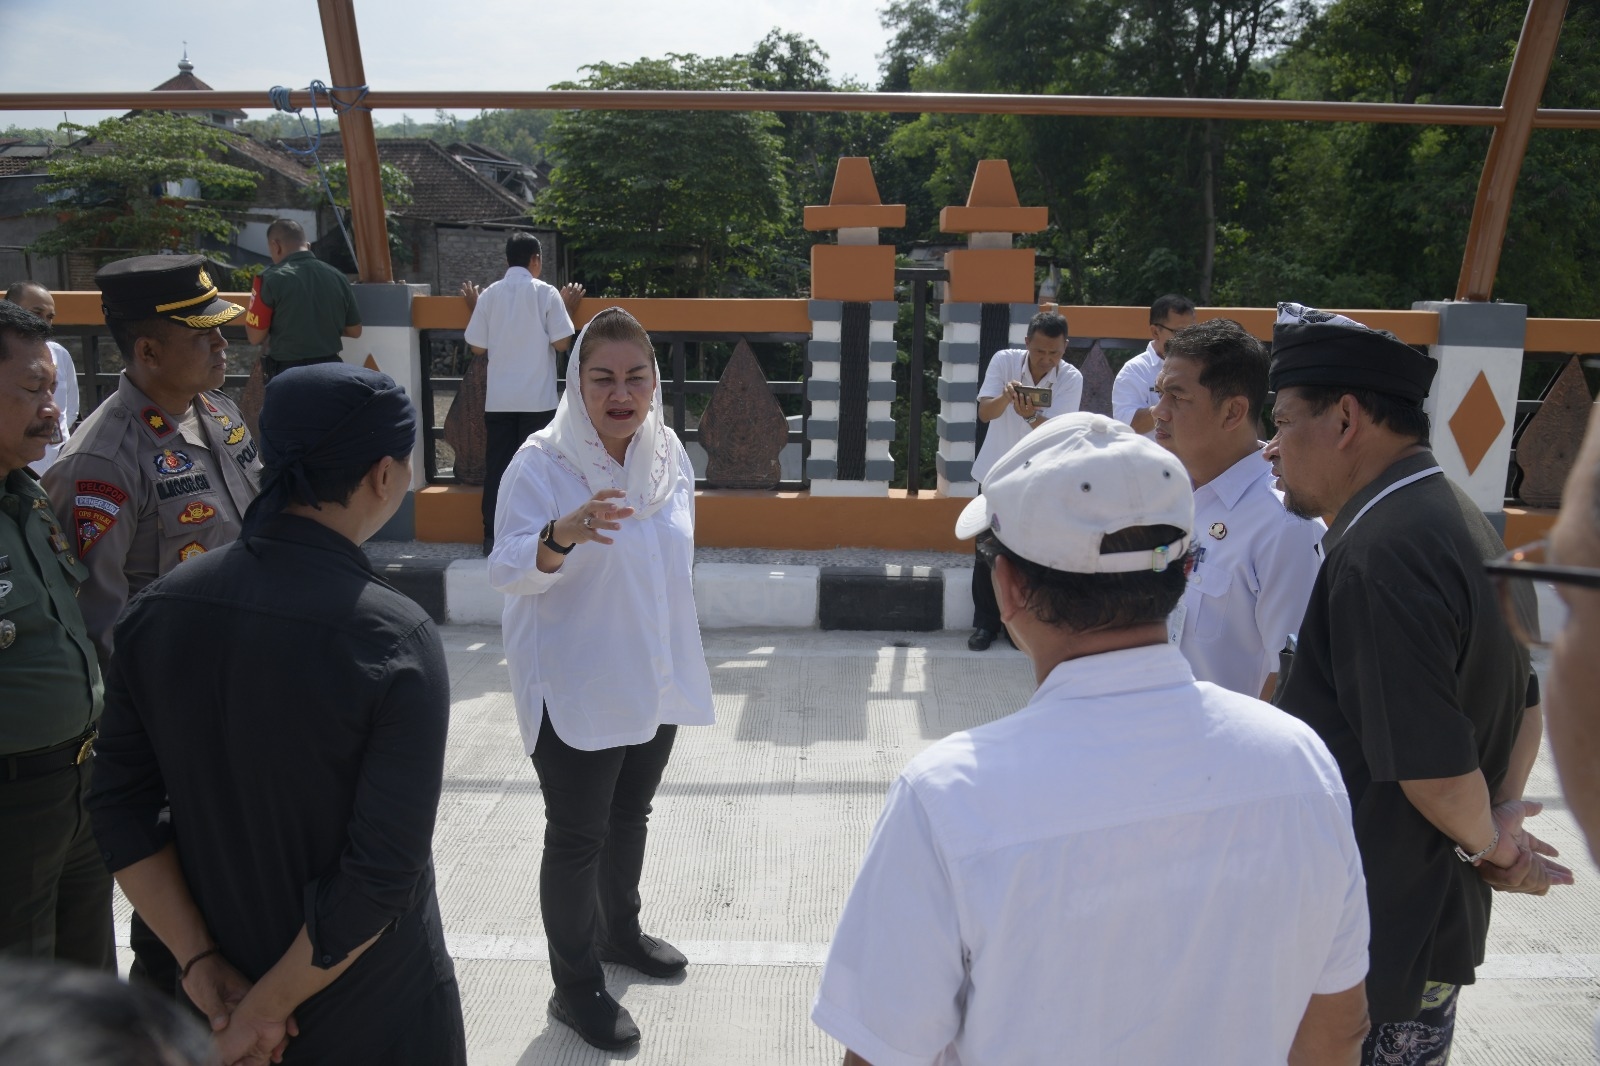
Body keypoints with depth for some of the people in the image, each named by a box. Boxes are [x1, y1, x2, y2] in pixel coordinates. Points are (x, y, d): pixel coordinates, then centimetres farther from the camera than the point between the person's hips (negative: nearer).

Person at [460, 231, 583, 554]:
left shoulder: (489, 295, 2)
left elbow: (478, 348, 5)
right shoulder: (547, 293, -5)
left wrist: (474, 309, 19)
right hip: (537, 399, -2)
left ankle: (493, 537, 11)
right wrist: (569, 310, 8)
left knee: (496, 467, 8)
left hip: (498, 399, 2)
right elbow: (561, 343, -8)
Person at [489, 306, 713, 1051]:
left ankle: (619, 930, 45)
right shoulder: (543, 461, -18)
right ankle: (574, 987, 23)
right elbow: (507, 569, -26)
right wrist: (562, 535, -47)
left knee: (631, 816, 22)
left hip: (655, 679, 6)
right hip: (575, 689, -6)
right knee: (577, 836, 6)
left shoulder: (667, 452, -1)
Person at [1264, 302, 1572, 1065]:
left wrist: (1489, 840, -6)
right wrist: (1497, 836, 12)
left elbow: (1432, 768, -25)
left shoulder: (1378, 555, -26)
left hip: (1375, 940, -9)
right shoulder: (1461, 519, 6)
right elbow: (1521, 706, 15)